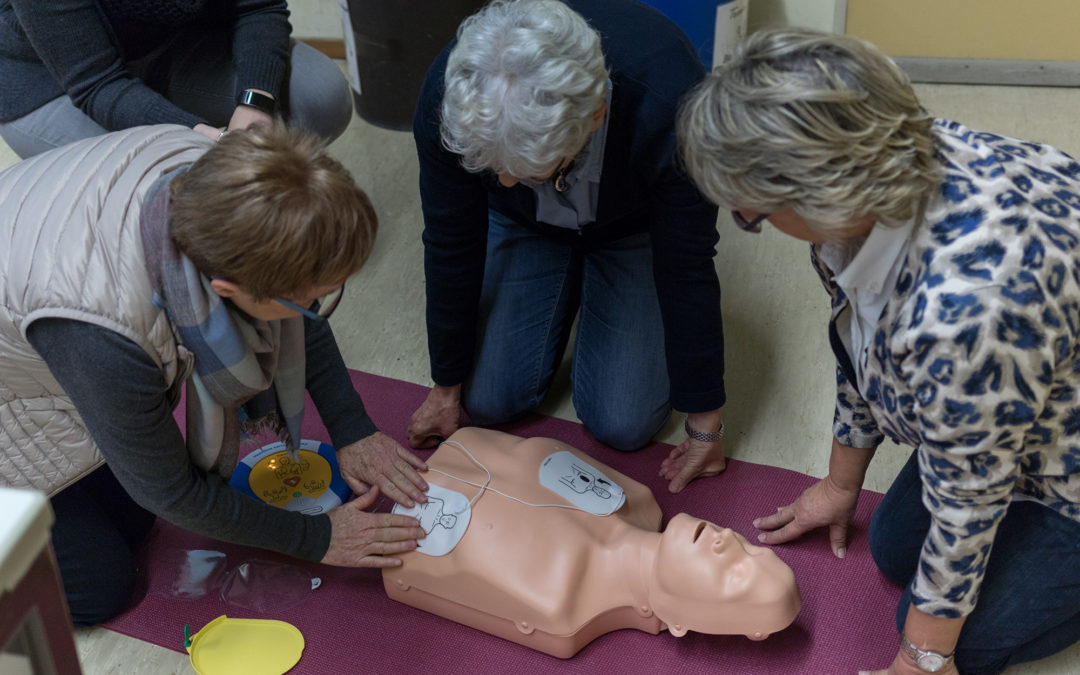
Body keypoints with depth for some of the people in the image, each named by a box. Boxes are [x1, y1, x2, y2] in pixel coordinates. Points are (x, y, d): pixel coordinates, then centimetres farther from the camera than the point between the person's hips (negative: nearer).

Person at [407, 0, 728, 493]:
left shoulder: (667, 104, -41)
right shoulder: (448, 97, -34)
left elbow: (686, 266, -27)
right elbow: (451, 247, -17)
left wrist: (705, 425, -17)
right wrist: (446, 389, -5)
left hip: (634, 228, -2)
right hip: (523, 224, 2)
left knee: (622, 425, -10)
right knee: (488, 400, -6)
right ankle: (570, 288, 21)